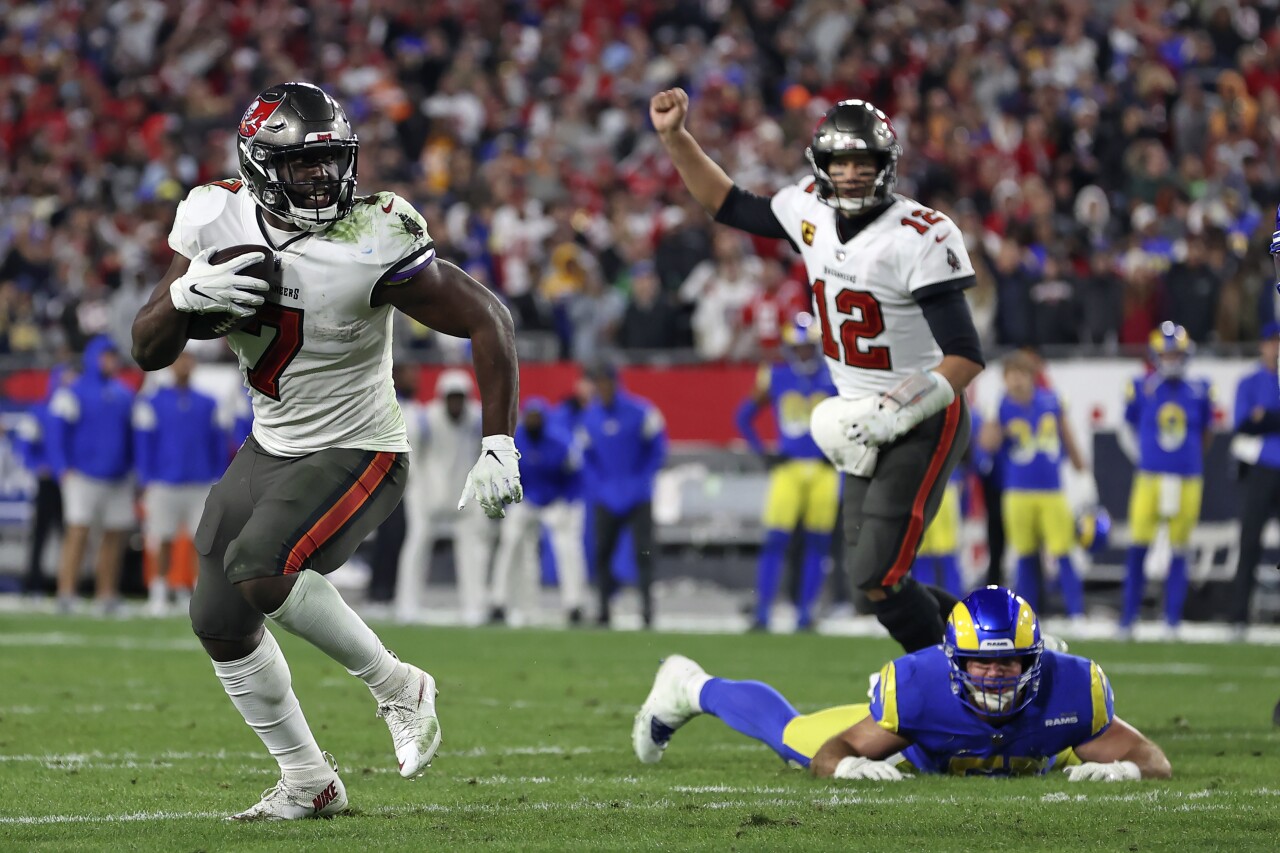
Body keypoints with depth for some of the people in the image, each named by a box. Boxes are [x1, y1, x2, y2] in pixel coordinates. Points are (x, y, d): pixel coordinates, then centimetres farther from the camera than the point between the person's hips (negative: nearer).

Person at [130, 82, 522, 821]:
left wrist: (499, 449, -22)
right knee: (220, 623, 6)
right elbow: (149, 352, -3)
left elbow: (488, 321, -19)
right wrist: (185, 295, -25)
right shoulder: (218, 223, -8)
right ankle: (309, 783, 23)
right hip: (271, 448, 7)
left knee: (260, 572, -28)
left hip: (357, 453, -7)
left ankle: (398, 688, -7)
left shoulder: (372, 246, -25)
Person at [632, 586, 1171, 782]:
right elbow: (832, 752, -37)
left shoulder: (1071, 690, -45)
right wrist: (847, 767, -61)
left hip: (1030, 758, 3)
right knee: (793, 736, 16)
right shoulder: (920, 686, -47)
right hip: (916, 751, -3)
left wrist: (1124, 769, -58)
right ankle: (691, 689, 43)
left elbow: (1155, 763, -34)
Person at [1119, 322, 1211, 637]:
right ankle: (1128, 616, 5)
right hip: (1150, 478, -1)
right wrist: (1141, 457, 6)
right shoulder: (1142, 389, 0)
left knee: (1179, 551, 5)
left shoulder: (1199, 391, 4)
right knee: (1138, 546, -5)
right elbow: (1128, 430, 13)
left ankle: (1172, 620, 13)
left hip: (1188, 480, 1)